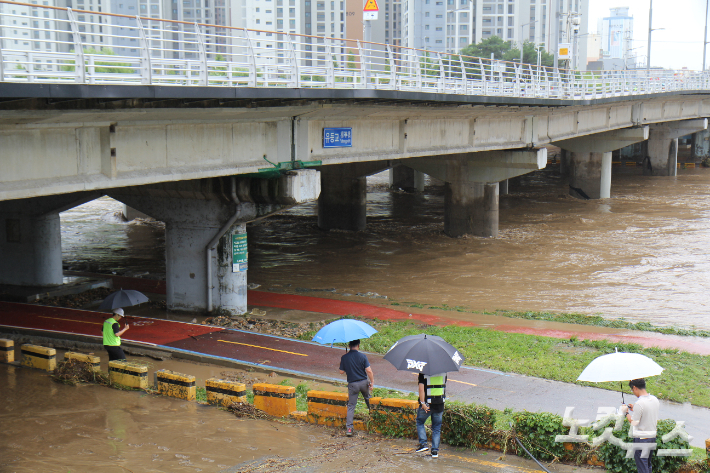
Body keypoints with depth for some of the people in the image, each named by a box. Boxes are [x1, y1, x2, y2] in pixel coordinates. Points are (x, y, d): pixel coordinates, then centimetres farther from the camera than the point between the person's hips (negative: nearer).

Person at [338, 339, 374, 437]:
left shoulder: (344, 358, -7)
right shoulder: (363, 356, -10)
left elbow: (341, 372, 0)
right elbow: (369, 371, -12)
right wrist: (372, 382, -3)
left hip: (352, 384, 0)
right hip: (364, 382, 0)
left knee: (351, 405, 2)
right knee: (368, 399, 27)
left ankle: (349, 427, -6)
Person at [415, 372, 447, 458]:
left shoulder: (423, 373, -10)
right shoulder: (443, 372, 1)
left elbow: (421, 388, -15)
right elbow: (444, 385, 11)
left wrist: (423, 403, -15)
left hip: (427, 403, -3)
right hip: (440, 403, 3)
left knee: (420, 422, 19)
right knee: (436, 427, 11)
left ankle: (423, 444, 7)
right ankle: (435, 450, 9)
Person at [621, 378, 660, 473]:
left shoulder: (639, 403, -23)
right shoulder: (654, 399, 2)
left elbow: (634, 422, -17)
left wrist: (627, 412, 0)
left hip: (641, 438, -8)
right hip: (653, 436, 8)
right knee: (648, 465, 21)